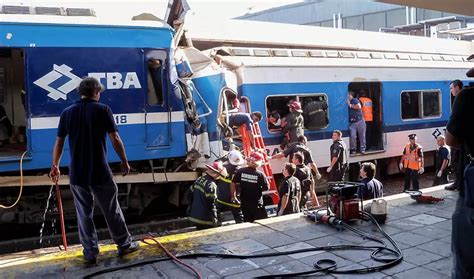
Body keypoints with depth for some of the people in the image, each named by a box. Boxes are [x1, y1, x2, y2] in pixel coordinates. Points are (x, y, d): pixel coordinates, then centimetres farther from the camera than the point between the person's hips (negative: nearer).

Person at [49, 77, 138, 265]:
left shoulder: (67, 112, 4)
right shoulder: (103, 109, -6)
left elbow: (59, 143, 8)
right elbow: (115, 139, -9)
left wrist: (55, 166, 20)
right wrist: (124, 162, 2)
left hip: (77, 174, 3)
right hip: (100, 172, -3)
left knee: (84, 214, 12)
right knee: (112, 210, 11)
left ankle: (90, 253, 17)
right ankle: (124, 245, 24)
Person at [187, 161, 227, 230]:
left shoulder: (199, 180, 8)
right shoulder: (211, 185, -19)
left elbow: (190, 194, 15)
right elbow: (211, 203, -21)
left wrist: (191, 207, 24)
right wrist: (214, 218, -15)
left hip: (194, 216, 9)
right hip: (205, 219, -8)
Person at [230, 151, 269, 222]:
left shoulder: (240, 171, -8)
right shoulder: (260, 174, -17)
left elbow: (233, 184, -3)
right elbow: (266, 188, -8)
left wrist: (233, 197, 7)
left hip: (244, 203, 4)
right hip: (257, 204, -4)